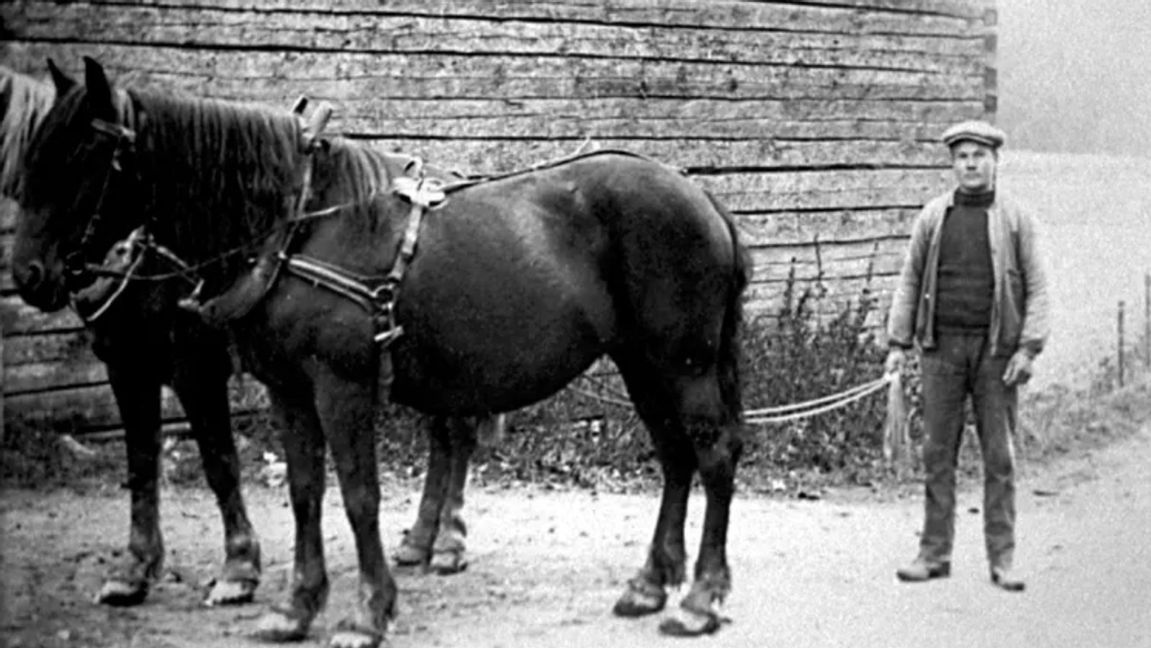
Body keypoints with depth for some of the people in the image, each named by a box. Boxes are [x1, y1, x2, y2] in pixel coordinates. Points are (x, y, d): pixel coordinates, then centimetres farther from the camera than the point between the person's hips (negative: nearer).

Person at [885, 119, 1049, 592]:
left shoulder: (1016, 219, 4)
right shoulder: (932, 217, 8)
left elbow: (1036, 288, 3)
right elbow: (909, 282, 10)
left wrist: (1029, 347, -7)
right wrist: (898, 342, 4)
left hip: (996, 350, -1)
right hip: (941, 346, 1)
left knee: (1000, 458, 1)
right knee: (937, 454, 4)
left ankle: (1002, 558, 7)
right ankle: (934, 553, 10)